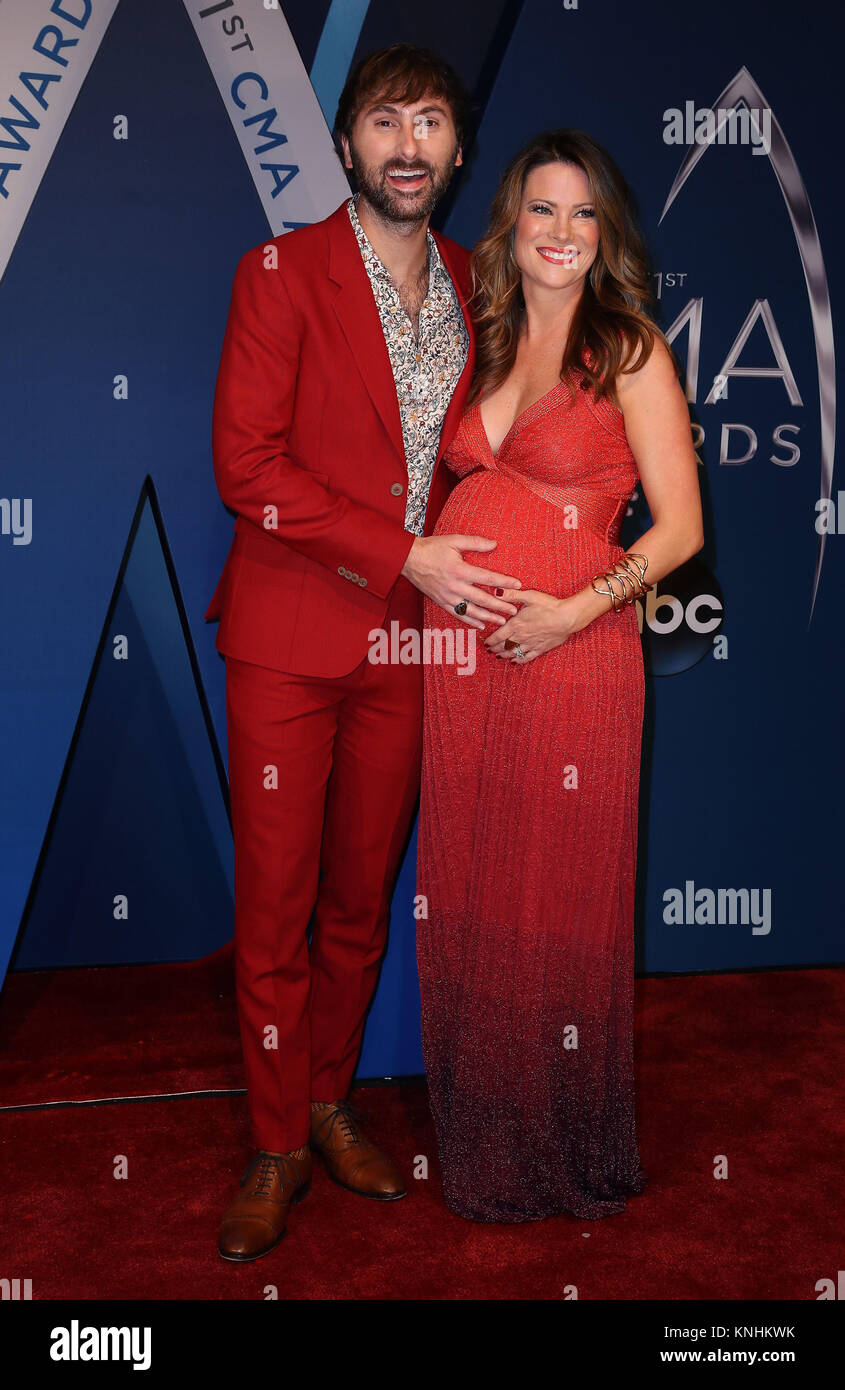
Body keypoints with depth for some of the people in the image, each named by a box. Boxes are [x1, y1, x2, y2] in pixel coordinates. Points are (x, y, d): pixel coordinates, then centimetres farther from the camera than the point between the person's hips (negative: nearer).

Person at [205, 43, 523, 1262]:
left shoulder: (472, 288, 10)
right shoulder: (281, 273, -5)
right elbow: (247, 467, -13)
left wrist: (462, 558, 2)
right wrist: (405, 555, -16)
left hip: (409, 636, 4)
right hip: (289, 635, -4)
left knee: (364, 896, 14)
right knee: (275, 902, 4)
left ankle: (331, 1100, 34)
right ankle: (278, 1148, 22)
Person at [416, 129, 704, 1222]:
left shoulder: (629, 350, -1)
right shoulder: (485, 343, 13)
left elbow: (681, 526, -5)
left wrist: (576, 611, -17)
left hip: (572, 655, -5)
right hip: (462, 653, 5)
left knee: (562, 894, 4)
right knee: (469, 888, 10)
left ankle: (568, 1147, 27)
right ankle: (482, 1140, 30)